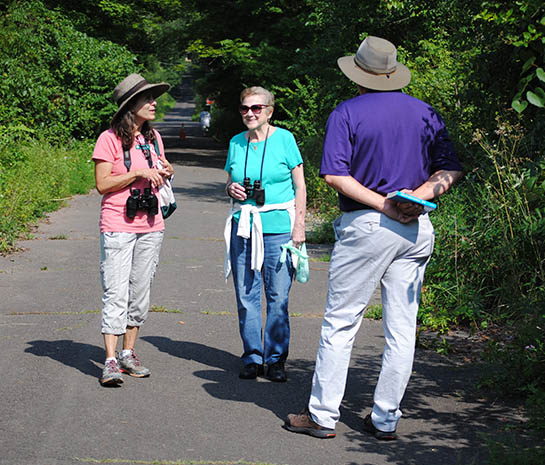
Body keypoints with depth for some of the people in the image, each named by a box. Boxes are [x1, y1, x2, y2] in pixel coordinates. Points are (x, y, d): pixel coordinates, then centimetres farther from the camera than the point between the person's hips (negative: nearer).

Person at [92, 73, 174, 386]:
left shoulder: (153, 137, 11)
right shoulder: (110, 139, -7)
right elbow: (103, 184, -11)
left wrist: (165, 174, -2)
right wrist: (139, 173, -17)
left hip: (151, 226, 6)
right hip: (118, 227, -6)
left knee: (140, 293, 8)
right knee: (116, 293, -8)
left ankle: (128, 353, 18)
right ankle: (111, 361, -7)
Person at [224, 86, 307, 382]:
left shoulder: (284, 139, 0)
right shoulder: (236, 143, 11)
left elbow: (300, 186, 1)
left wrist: (299, 225, -6)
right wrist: (231, 189, -2)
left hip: (278, 226, -3)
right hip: (243, 225, 4)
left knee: (278, 296, -3)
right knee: (245, 295, 3)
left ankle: (276, 360, 8)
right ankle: (252, 357, 14)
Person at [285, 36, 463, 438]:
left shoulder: (347, 113, -2)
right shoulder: (424, 112, 10)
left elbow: (335, 175, -12)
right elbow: (452, 169, 6)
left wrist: (383, 205, -12)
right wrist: (418, 194, -7)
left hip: (366, 225, -4)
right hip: (417, 229, 4)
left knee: (340, 323, 4)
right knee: (402, 329, 7)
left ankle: (323, 415, 9)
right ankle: (386, 419, 13)